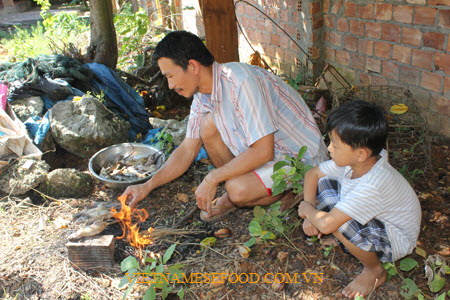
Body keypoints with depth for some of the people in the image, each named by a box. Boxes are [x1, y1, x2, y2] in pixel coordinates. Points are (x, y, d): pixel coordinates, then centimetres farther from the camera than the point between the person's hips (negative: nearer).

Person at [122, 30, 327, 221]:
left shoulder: (242, 82, -30)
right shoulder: (203, 93, -2)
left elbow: (263, 152, -31)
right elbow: (187, 150, 5)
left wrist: (212, 179, -22)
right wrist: (148, 186, -3)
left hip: (302, 157, -8)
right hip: (264, 149, 8)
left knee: (238, 190, -30)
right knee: (209, 125, -9)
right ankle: (233, 196, 4)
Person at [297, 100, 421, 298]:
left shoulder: (372, 187, -39)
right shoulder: (350, 161, -17)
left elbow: (326, 224, -41)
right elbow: (312, 174, -1)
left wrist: (307, 210, -19)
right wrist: (311, 215, -12)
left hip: (397, 241, -7)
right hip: (376, 222, 7)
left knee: (340, 222, -36)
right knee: (323, 183, -6)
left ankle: (375, 271, -7)